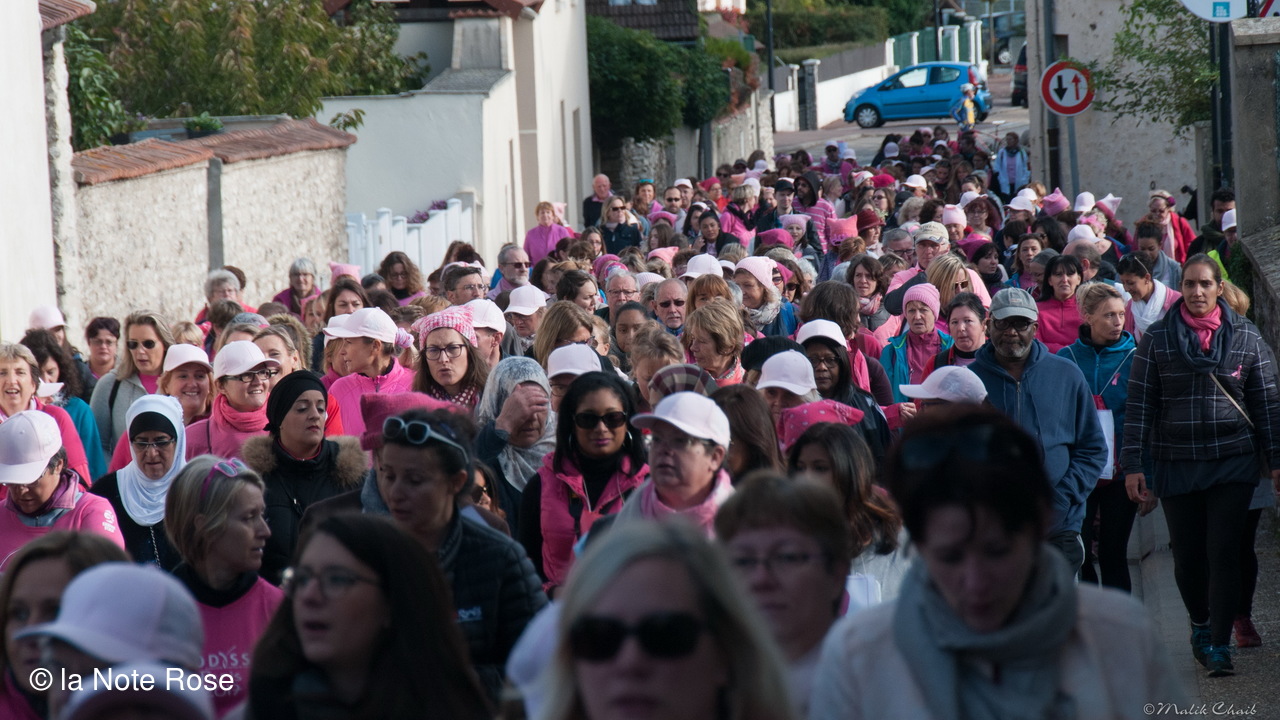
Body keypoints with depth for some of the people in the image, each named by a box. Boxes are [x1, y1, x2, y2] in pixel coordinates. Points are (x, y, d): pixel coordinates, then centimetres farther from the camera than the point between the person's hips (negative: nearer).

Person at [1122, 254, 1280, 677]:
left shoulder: (1245, 337, 3)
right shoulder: (1157, 339, 1)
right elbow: (1140, 405, 2)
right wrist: (1132, 465, -3)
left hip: (1234, 462, -1)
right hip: (1176, 464, 1)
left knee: (1223, 552, -7)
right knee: (1187, 556, 8)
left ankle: (1219, 643, -1)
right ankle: (1200, 623, 33)